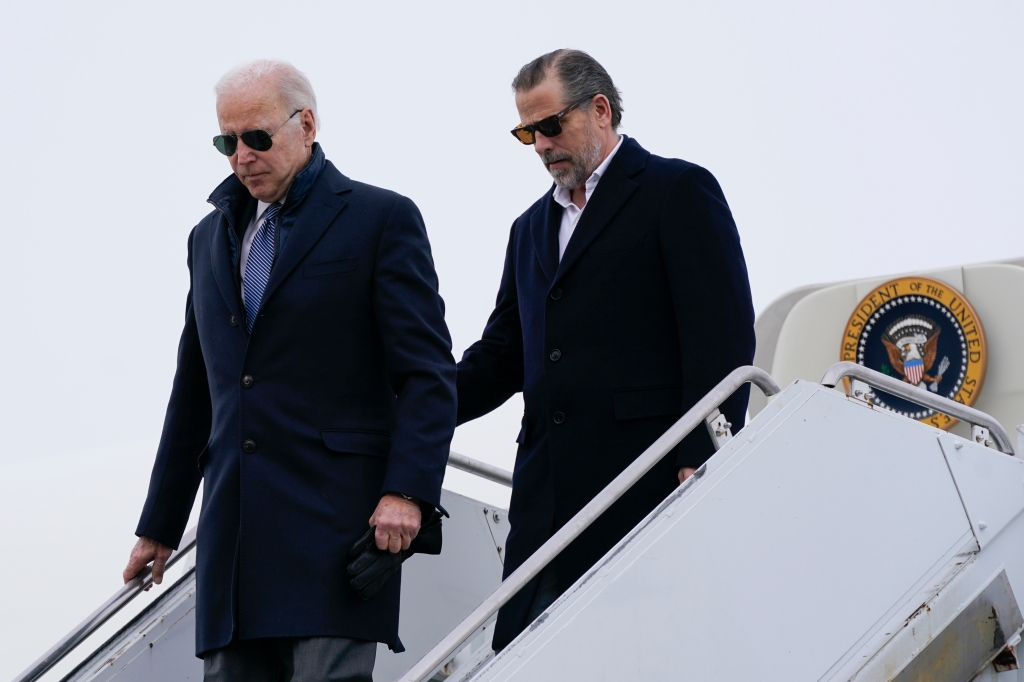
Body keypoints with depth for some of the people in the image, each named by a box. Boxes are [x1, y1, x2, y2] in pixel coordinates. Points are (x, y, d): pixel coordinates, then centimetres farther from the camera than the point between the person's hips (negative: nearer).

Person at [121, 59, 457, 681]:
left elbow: (428, 372, -5)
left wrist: (407, 490, -18)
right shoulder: (211, 235, 20)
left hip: (337, 518, -6)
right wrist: (160, 525, 23)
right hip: (233, 530, 6)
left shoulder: (382, 219, 1)